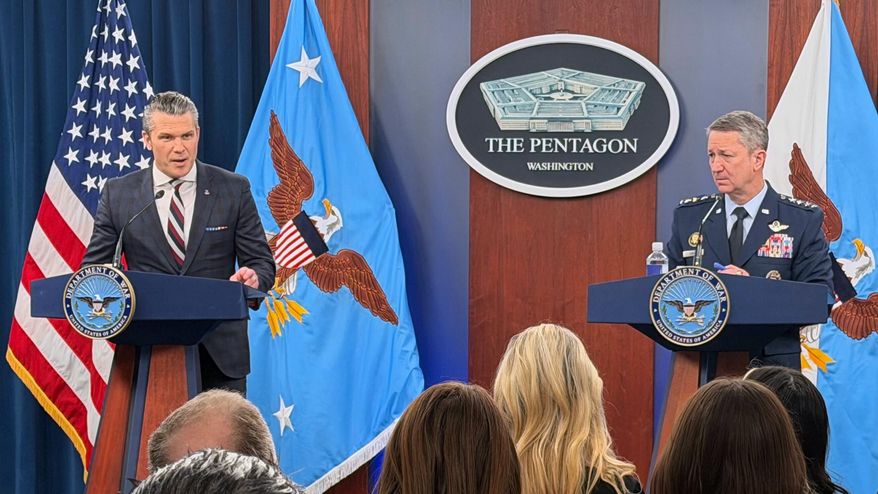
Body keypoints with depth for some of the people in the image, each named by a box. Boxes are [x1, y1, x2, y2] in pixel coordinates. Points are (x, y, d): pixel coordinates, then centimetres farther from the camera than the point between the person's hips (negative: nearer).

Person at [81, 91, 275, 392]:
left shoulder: (233, 190, 2)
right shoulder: (119, 194, 4)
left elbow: (261, 262, 3)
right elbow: (93, 267, 6)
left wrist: (253, 278, -21)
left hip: (220, 353, 0)